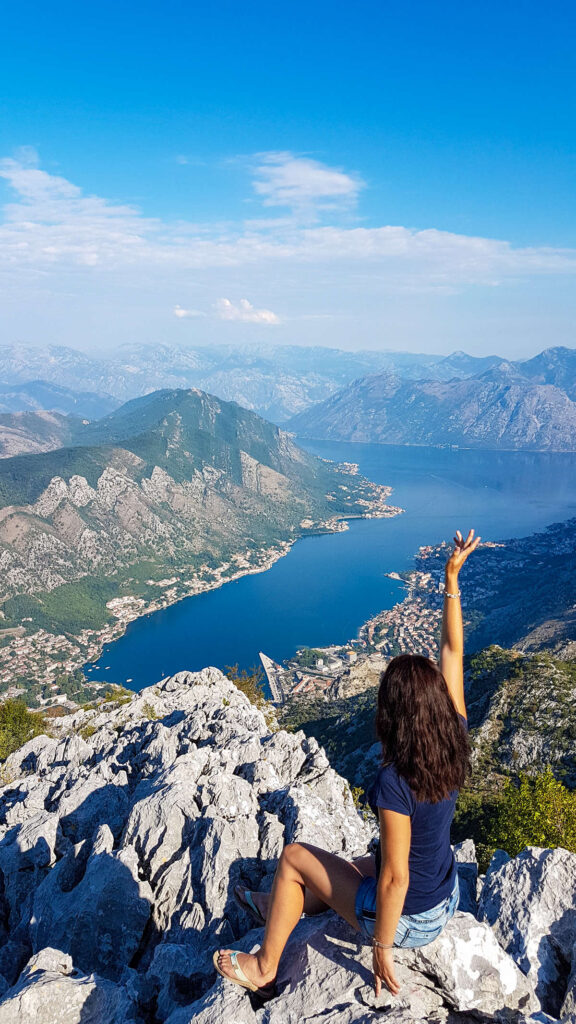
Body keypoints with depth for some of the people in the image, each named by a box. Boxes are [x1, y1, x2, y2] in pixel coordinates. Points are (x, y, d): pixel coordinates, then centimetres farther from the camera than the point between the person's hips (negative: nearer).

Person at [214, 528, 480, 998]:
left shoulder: (394, 782, -33)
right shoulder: (455, 743, -15)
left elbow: (395, 877, -27)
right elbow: (452, 653, -9)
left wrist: (382, 947, -12)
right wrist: (452, 581, -7)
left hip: (407, 919, -6)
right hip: (446, 901, 7)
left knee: (295, 856, 10)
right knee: (357, 865, 30)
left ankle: (264, 968, 29)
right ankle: (284, 904, 53)